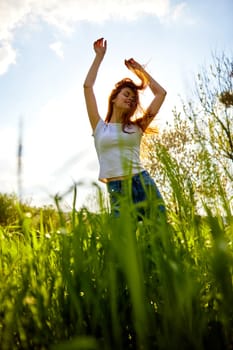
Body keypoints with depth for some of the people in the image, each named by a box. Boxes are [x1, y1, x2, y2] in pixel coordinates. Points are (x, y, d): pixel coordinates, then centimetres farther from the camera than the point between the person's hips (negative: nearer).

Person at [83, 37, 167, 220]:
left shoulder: (136, 127, 16)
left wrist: (139, 70, 26)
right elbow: (87, 86, 11)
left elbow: (161, 93, 20)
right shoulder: (100, 128, 13)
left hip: (143, 184, 1)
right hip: (116, 190, -1)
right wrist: (99, 57, 18)